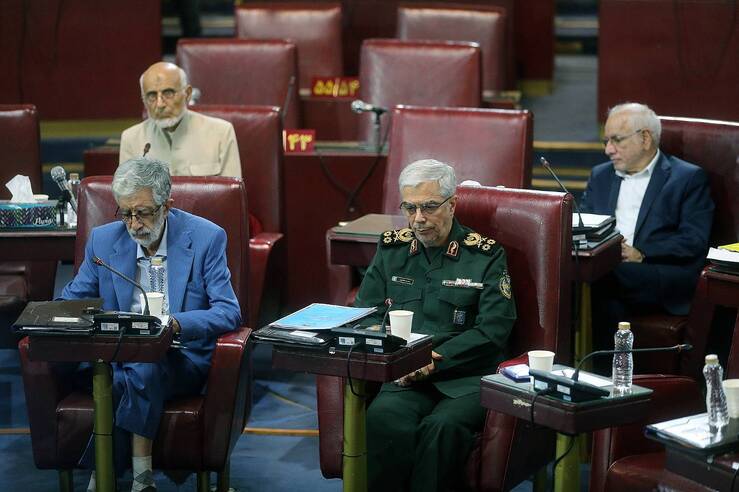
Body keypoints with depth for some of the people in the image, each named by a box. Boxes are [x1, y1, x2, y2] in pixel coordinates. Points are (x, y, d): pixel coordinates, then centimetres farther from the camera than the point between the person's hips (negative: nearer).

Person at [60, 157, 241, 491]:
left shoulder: (206, 238, -3)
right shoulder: (103, 239, 7)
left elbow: (228, 312, -9)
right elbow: (73, 298, 17)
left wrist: (176, 323, -28)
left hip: (181, 360, -2)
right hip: (115, 356, 2)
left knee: (141, 370, -36)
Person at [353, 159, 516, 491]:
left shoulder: (485, 255, 4)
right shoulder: (391, 249, 15)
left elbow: (492, 332, -3)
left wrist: (434, 363, -13)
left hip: (468, 377, -2)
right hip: (405, 377, 2)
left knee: (442, 426, -35)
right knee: (384, 417, -33)